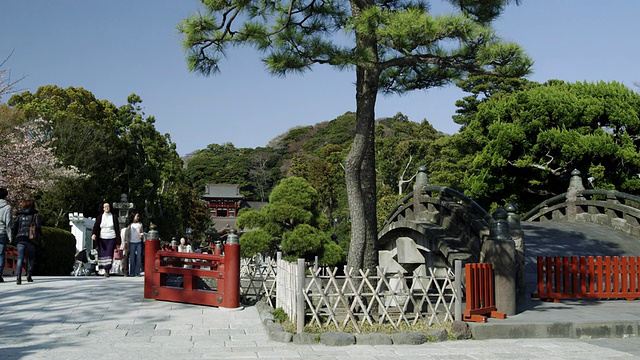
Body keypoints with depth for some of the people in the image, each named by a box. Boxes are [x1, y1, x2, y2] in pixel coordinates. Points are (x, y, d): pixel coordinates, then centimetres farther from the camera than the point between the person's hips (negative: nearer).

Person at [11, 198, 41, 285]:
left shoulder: (19, 215, 14)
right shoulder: (34, 214, 5)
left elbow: (14, 227, 7)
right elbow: (38, 226, -5)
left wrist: (14, 236, 16)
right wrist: (40, 233, 11)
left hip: (20, 239, 2)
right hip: (30, 239, -2)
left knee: (20, 258, -6)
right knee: (30, 258, 15)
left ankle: (18, 277, -23)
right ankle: (29, 275, 14)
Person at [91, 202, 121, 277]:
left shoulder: (114, 217, 6)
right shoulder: (100, 217, 8)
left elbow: (117, 229, 7)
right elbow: (96, 226, -2)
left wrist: (118, 241, 3)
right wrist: (93, 234, -23)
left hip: (111, 238, -1)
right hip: (102, 239, 1)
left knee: (109, 254, -10)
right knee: (102, 254, 0)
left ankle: (107, 270, -12)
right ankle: (102, 270, 9)